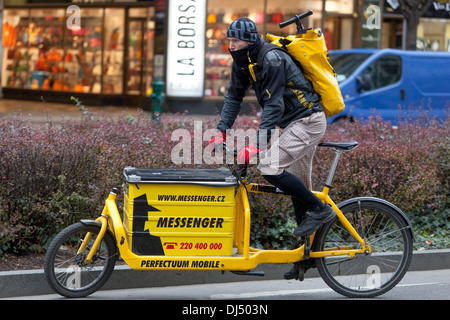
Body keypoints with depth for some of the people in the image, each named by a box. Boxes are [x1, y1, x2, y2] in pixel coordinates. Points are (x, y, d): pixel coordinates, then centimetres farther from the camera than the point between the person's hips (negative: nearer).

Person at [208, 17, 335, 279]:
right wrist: (222, 131, 1)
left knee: (269, 167, -22)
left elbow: (274, 106, -26)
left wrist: (257, 145, -30)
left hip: (308, 122, -10)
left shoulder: (272, 60, -22)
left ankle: (319, 209, -12)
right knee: (299, 189, 11)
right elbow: (234, 96, 13)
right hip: (295, 123, 10)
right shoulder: (243, 62, 6)